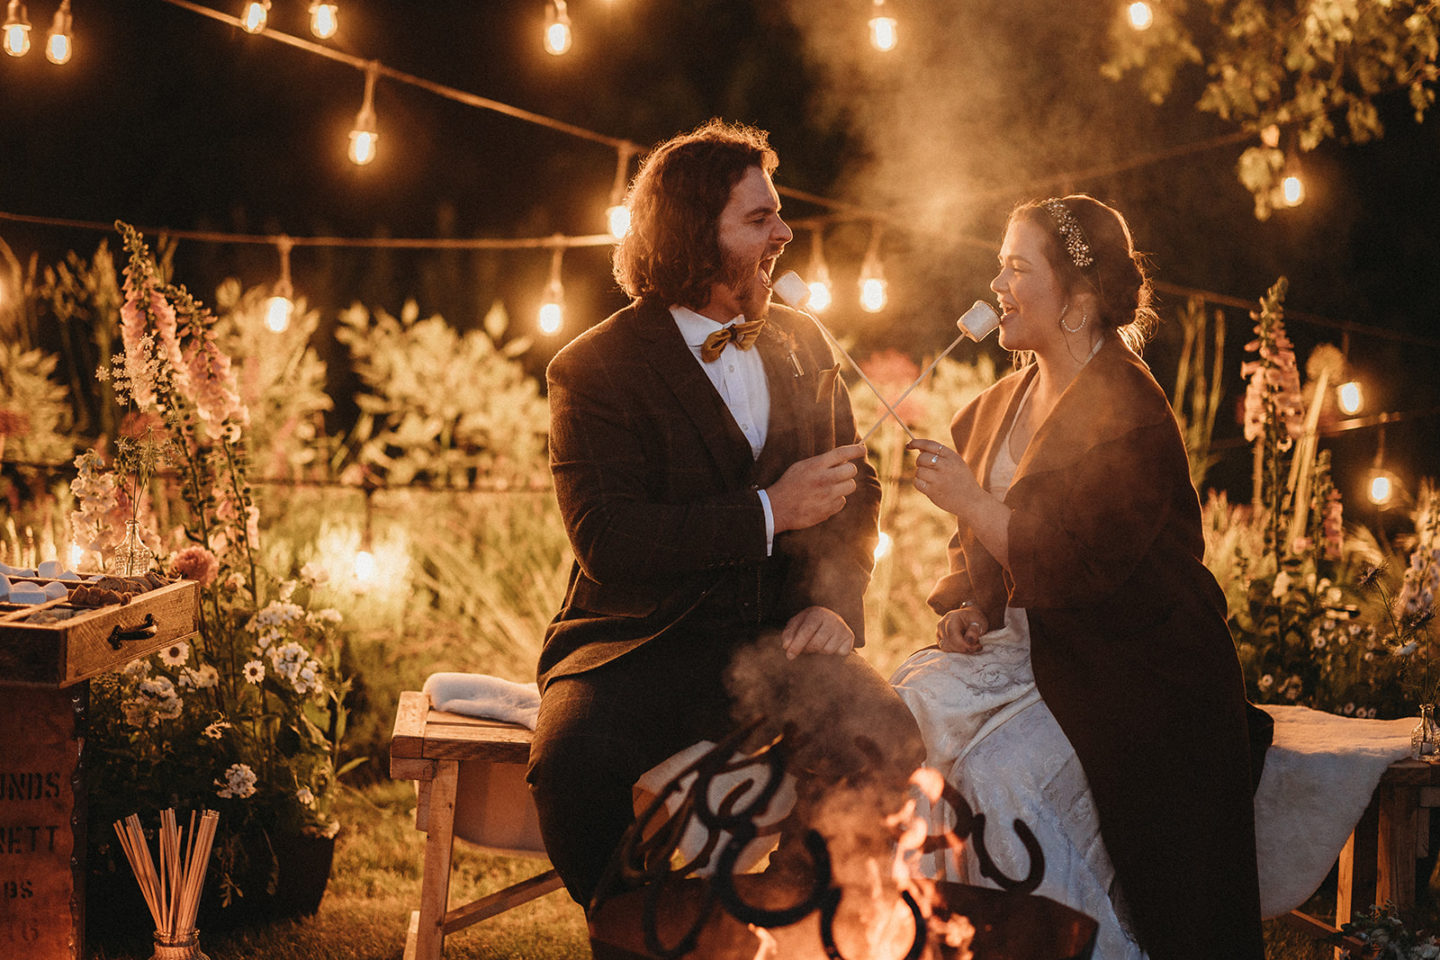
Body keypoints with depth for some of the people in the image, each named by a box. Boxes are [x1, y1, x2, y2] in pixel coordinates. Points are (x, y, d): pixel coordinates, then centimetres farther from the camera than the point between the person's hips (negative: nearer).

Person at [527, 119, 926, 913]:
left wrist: (836, 603, -1)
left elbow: (856, 490, 20)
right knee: (573, 759, -35)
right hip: (640, 648, -3)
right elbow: (608, 541, -14)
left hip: (779, 640, 3)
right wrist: (768, 514, -17)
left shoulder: (801, 346, 14)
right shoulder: (594, 370, -4)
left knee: (886, 743, -30)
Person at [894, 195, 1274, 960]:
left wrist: (971, 500, -18)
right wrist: (967, 608, 2)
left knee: (1004, 771, -26)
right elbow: (978, 550, 22)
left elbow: (1081, 572, -21)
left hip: (1127, 668, -8)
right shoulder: (999, 407, 11)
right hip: (1024, 645, 8)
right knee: (906, 706, -15)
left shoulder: (1130, 415, -15)